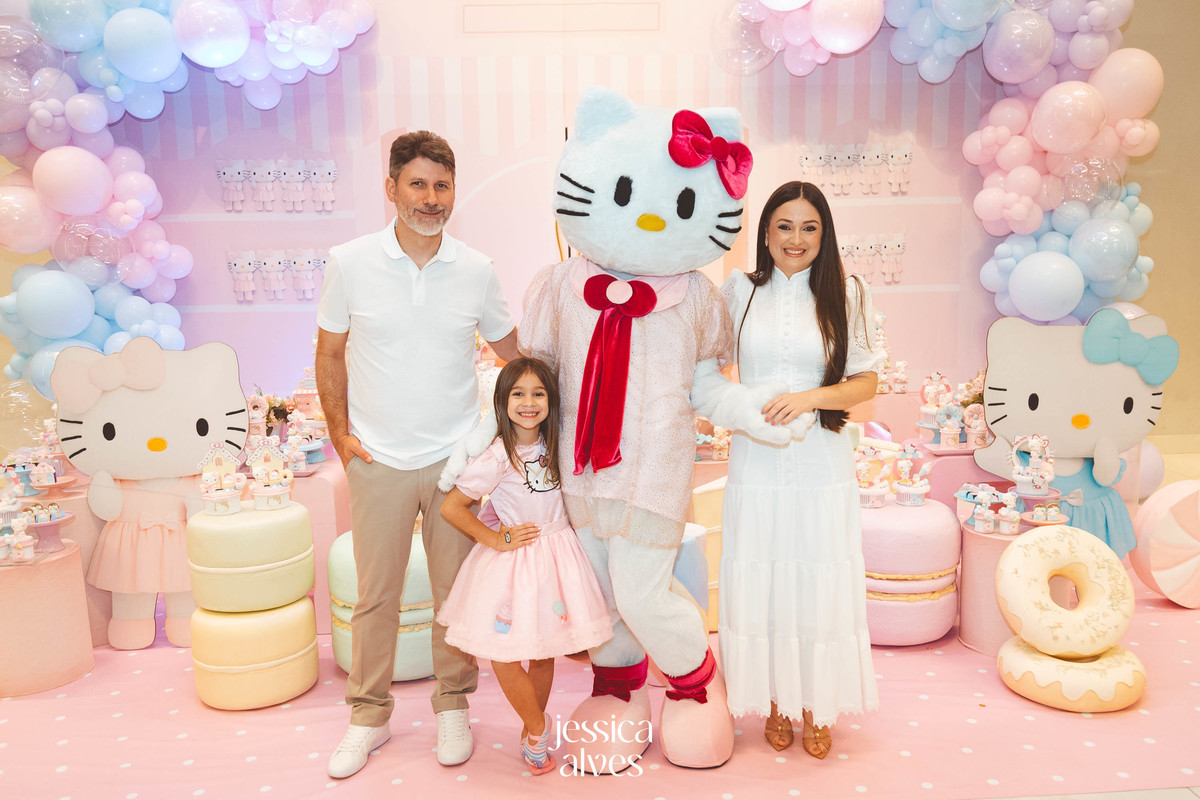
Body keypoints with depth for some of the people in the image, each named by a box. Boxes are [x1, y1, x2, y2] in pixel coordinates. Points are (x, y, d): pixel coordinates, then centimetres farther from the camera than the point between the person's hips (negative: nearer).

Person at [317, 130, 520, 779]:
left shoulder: (476, 270, 0)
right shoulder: (350, 262, -3)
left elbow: (513, 351, 13)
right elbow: (329, 354, 7)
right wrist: (340, 432, 0)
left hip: (457, 457, 1)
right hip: (378, 459, 0)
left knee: (457, 590, 9)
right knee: (375, 596, 8)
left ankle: (452, 708, 29)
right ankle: (368, 716, 28)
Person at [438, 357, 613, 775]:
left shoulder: (554, 446, 1)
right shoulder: (497, 458, -16)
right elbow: (451, 507, -13)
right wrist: (494, 539, -12)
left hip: (555, 557, 5)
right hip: (512, 565, -4)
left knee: (544, 652, 13)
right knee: (505, 656, -5)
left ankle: (532, 731, 35)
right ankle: (539, 732, 21)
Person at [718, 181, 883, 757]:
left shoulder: (843, 296, 2)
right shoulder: (738, 291, 3)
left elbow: (865, 383, 1)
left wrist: (811, 397, -14)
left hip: (821, 466, 0)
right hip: (756, 465, 1)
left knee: (820, 585, 6)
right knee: (760, 584, 6)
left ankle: (817, 707, 26)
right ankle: (774, 704, 26)